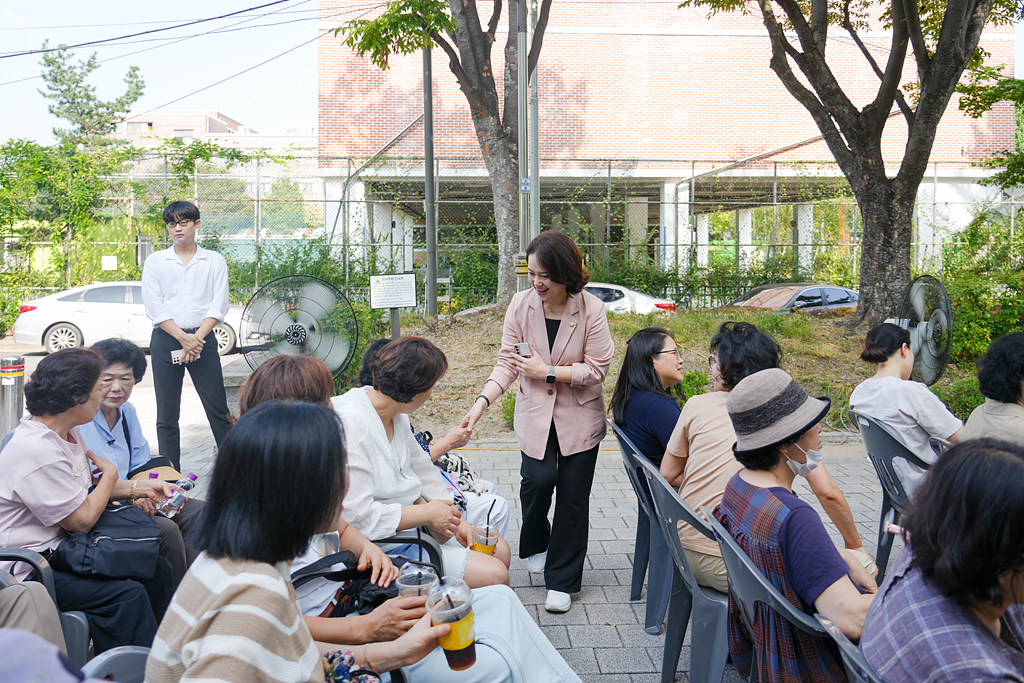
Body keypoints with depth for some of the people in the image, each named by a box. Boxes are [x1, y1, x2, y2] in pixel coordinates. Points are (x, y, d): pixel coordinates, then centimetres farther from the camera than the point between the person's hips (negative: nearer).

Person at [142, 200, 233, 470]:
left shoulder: (215, 261, 9)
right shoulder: (155, 262, 9)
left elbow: (218, 305, 1)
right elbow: (154, 308, 0)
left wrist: (197, 338, -11)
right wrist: (183, 338, -11)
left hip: (203, 339, -1)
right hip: (165, 339, 1)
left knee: (218, 411, -3)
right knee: (167, 415, 3)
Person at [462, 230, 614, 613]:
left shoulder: (591, 309, -13)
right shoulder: (521, 305, -7)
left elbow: (597, 369, -10)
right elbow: (507, 363, -5)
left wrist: (547, 371, -16)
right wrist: (482, 402, -18)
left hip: (580, 414, -1)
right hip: (535, 410, 1)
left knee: (573, 493, 1)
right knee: (538, 478, -15)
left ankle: (562, 580, 18)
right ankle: (535, 545, 20)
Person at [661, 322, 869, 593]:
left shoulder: (697, 405, 3)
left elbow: (669, 475, 12)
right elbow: (828, 492, -5)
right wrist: (856, 546, 9)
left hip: (685, 554, 5)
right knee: (864, 567, 6)